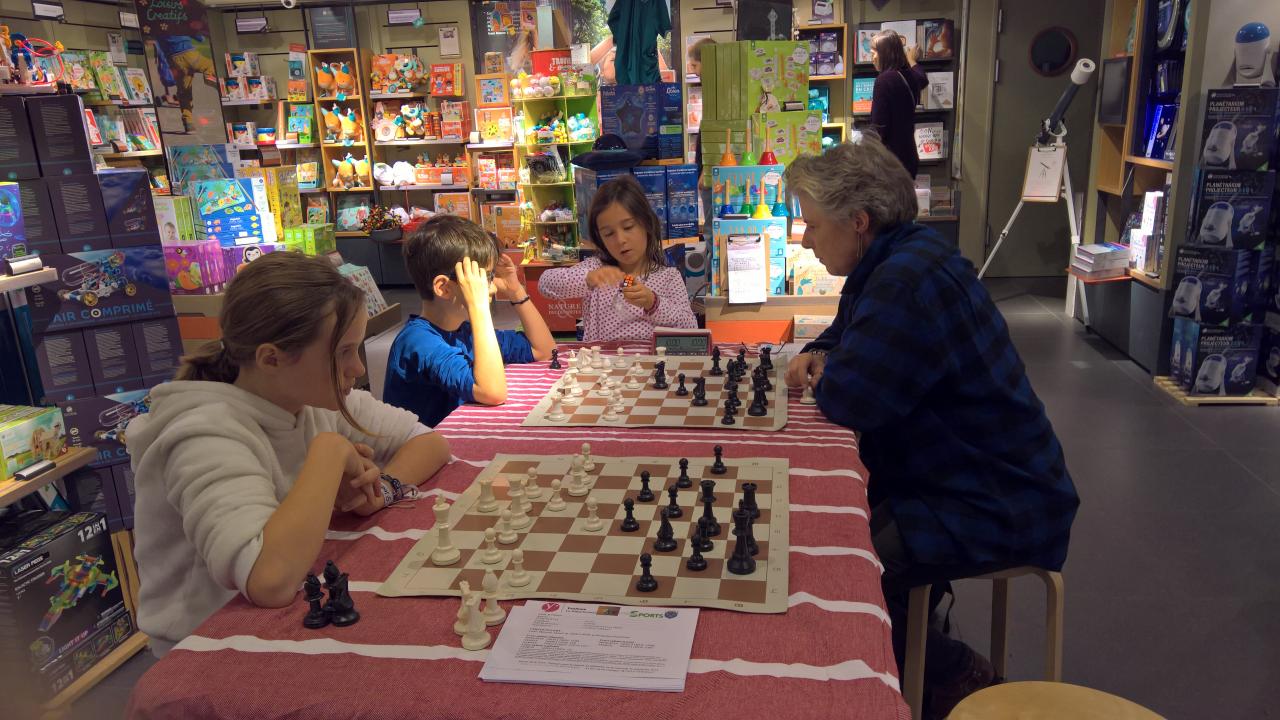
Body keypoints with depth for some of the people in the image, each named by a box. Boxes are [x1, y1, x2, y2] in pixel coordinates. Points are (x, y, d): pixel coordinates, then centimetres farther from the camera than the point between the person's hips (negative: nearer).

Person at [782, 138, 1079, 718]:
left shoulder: (911, 280, -26)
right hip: (946, 474, 10)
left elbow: (846, 399, -29)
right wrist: (817, 354, 1)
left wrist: (824, 378, -5)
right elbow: (847, 331, 25)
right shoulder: (892, 262, 7)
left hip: (993, 512, -10)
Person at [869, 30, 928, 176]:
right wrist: (912, 60, 53)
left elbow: (879, 128, -19)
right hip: (908, 157, 8)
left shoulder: (885, 79, -16)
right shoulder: (909, 76, 8)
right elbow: (922, 80, 36)